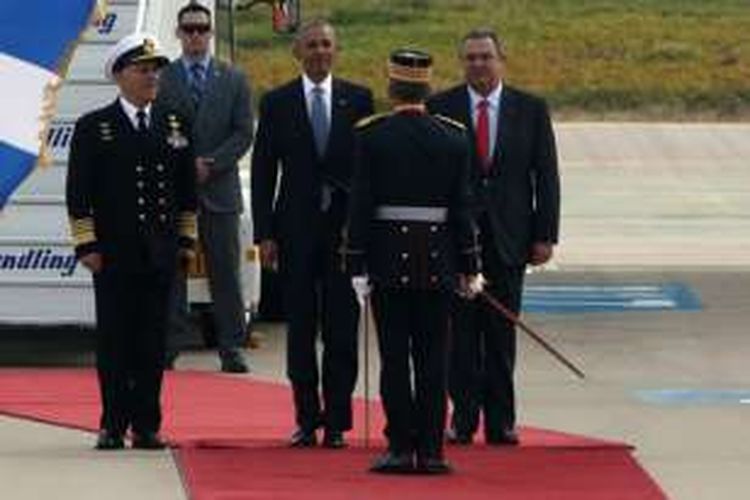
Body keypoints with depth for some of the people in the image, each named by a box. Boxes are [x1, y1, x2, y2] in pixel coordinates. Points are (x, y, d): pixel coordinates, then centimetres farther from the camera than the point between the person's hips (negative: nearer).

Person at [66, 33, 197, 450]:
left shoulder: (176, 125, 11)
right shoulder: (94, 128, 0)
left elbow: (188, 191, 15)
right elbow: (79, 192, -2)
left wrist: (187, 239, 10)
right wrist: (87, 244, -8)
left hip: (161, 252, 3)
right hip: (113, 253, -3)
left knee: (153, 340, 4)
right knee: (114, 339, 0)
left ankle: (147, 426, 9)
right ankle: (113, 426, 5)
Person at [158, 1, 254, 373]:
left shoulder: (233, 80, 8)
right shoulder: (161, 79, 5)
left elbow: (243, 133, 3)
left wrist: (211, 164, -10)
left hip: (219, 188, 0)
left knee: (225, 272, 1)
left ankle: (231, 348, 3)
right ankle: (168, 346, 5)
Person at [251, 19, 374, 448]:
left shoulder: (358, 100, 5)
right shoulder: (277, 103, 5)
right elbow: (263, 171, 5)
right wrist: (265, 234, -2)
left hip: (345, 227, 0)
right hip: (296, 231, 0)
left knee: (342, 330, -2)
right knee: (301, 329, 3)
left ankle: (337, 422, 3)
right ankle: (307, 420, 11)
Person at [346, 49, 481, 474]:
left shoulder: (372, 135, -6)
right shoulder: (454, 137, 1)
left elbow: (361, 203, -6)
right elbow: (463, 206, 3)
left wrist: (358, 264, -3)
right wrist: (469, 264, 9)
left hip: (389, 259, -2)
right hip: (438, 261, 2)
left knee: (395, 358, 2)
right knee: (433, 359, 5)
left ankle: (402, 448, 1)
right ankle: (431, 450, 4)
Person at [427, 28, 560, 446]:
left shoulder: (531, 110, 5)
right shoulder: (440, 109, 2)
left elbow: (546, 176, 5)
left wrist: (545, 235, -2)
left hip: (508, 237, 1)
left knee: (502, 334, 4)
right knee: (461, 334, 1)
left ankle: (501, 422, 9)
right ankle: (463, 418, 7)